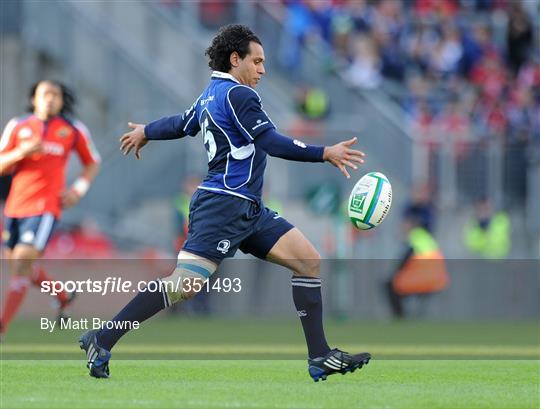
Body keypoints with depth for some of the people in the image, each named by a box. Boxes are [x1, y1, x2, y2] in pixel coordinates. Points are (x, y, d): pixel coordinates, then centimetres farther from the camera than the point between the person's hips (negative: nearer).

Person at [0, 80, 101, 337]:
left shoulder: (74, 130, 4)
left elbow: (92, 163, 17)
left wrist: (79, 189, -1)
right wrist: (21, 153, -15)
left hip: (45, 207, -4)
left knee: (22, 262, -18)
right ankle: (63, 296, 38)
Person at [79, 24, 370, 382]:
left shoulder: (210, 95, 19)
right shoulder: (238, 95, -10)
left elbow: (183, 124, 34)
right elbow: (271, 142, -19)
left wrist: (145, 132, 54)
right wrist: (325, 154, -21)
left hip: (249, 210, 11)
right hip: (225, 203, -11)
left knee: (309, 261, 4)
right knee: (187, 283, -19)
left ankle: (320, 358, 3)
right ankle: (102, 341, -14)